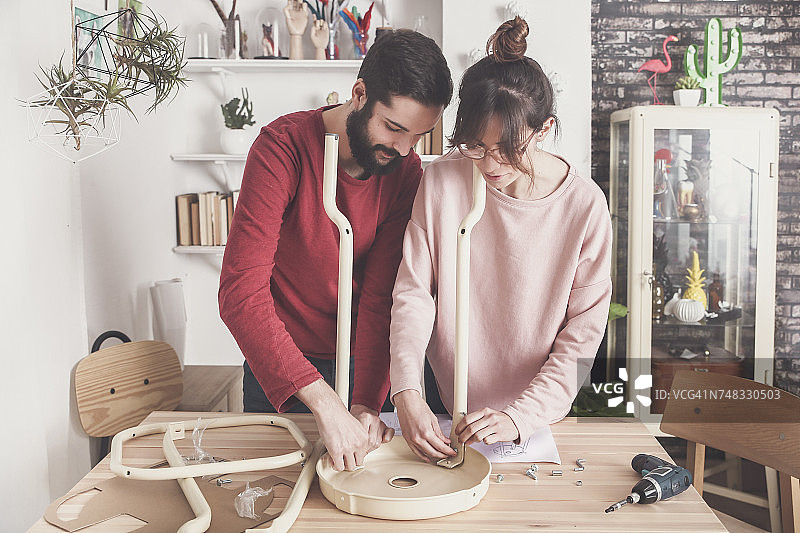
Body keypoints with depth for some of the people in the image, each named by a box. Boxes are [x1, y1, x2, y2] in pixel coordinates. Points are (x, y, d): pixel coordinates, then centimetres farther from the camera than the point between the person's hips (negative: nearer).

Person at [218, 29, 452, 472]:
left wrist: (367, 402, -28)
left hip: (362, 365, 3)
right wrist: (324, 402, -40)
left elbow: (382, 295, -15)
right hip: (277, 368, -2)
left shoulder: (406, 173, -10)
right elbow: (240, 292, -33)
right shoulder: (283, 146, -24)